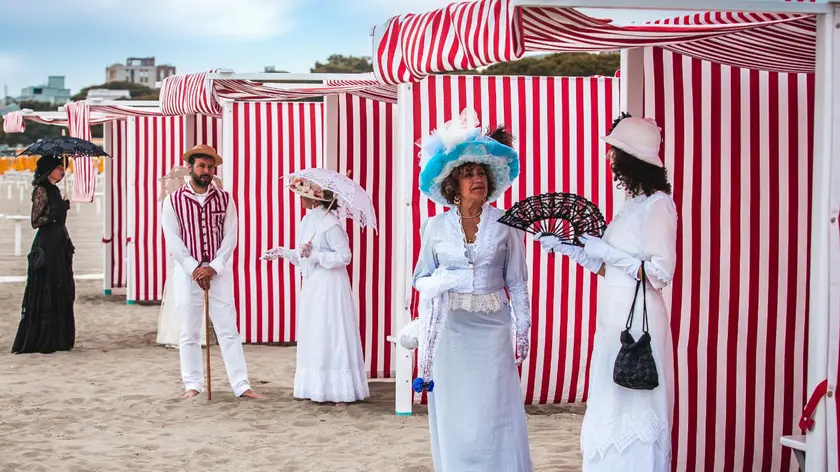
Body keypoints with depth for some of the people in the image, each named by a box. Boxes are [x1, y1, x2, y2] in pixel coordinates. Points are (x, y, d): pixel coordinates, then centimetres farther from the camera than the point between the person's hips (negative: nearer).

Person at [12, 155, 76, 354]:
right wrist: (56, 213, -23)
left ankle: (59, 338, 14)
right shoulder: (41, 191, -10)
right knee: (46, 292, -6)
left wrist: (68, 243, 17)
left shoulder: (55, 190, 15)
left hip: (59, 244, 9)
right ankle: (42, 340, -1)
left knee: (61, 292, 9)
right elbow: (36, 221, -14)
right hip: (47, 246, -9)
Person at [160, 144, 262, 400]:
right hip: (187, 271, 0)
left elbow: (230, 237, -1)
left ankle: (241, 384, 1)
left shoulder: (224, 199, 4)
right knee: (189, 332, 5)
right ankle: (192, 385, 14)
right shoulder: (173, 201, 1)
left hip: (219, 271, 1)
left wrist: (213, 268, -12)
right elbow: (173, 240, -5)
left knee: (228, 330, 0)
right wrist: (194, 268, -13)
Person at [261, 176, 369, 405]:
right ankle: (314, 387, 17)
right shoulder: (308, 221, 11)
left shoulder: (330, 223, -15)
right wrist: (283, 252, 12)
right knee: (312, 337, 11)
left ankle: (338, 390, 0)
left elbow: (344, 256, -18)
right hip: (312, 286, 9)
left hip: (330, 287, -9)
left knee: (330, 336, -6)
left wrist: (315, 255, -21)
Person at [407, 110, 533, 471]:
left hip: (492, 328, -1)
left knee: (494, 414, -1)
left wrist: (522, 331, 4)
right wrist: (442, 282, -10)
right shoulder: (435, 227, 3)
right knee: (454, 415, 5)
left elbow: (517, 283, 5)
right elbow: (421, 279, 11)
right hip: (451, 330, 1)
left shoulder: (506, 225, 0)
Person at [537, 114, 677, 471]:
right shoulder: (634, 204, 13)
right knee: (612, 409, 14)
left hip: (637, 322, -9)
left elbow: (661, 273, -18)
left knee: (632, 412, -1)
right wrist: (568, 248, 10)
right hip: (615, 320, 9)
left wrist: (608, 252, -16)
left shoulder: (658, 204, -13)